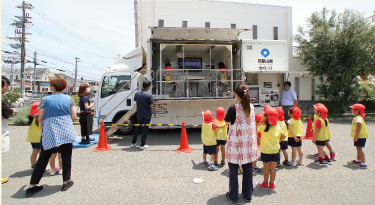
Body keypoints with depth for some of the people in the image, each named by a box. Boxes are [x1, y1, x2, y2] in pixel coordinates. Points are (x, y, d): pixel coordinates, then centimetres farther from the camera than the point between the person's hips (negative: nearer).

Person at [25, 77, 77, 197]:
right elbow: (74, 116, 1)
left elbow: (39, 119, 2)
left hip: (49, 133, 1)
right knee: (66, 157, 12)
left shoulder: (45, 100, 2)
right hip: (66, 132, 0)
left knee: (43, 159, 11)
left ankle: (31, 187, 16)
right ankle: (66, 182, 18)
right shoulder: (69, 99, 3)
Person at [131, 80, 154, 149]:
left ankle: (133, 143, 25)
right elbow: (152, 105, -15)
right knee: (145, 129, 3)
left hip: (139, 114, 5)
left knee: (137, 128, 18)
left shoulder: (137, 93, 2)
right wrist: (151, 111, 4)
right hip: (147, 114, -5)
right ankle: (142, 145, 5)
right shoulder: (148, 94, -15)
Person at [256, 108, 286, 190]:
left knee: (266, 167, 10)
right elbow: (284, 136, 4)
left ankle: (265, 183, 23)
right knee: (273, 167, 11)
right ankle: (272, 184, 22)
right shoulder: (277, 127, -2)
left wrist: (261, 121, 0)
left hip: (266, 150, -3)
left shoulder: (263, 127, -14)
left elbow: (257, 129, 3)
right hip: (275, 150, 4)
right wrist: (278, 141, 10)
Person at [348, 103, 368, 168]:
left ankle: (363, 163, -10)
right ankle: (358, 160, 36)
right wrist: (355, 136, 24)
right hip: (359, 136, 11)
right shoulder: (358, 117, 14)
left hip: (360, 136, -11)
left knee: (359, 148, -11)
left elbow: (358, 127, -24)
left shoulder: (358, 118, -18)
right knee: (358, 148, 21)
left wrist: (356, 136, -25)